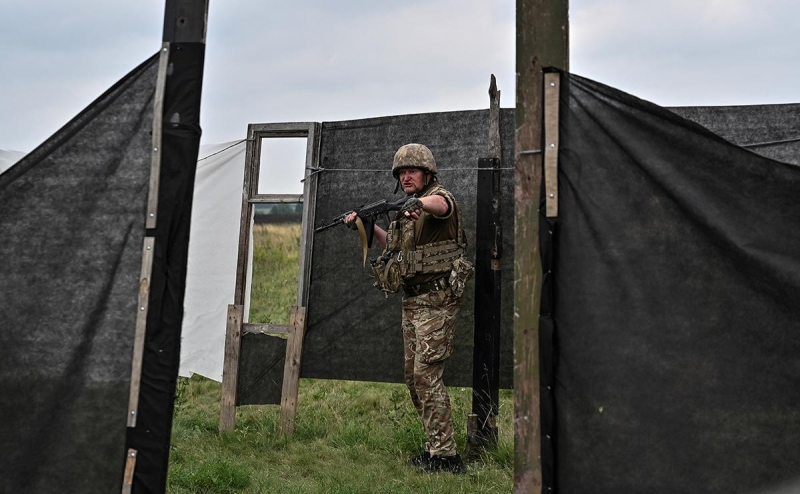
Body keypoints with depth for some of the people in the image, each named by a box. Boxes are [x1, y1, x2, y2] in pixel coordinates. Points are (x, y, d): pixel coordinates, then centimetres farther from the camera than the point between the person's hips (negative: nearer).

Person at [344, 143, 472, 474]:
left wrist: (418, 202, -58)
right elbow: (393, 244, 31)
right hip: (412, 301, 9)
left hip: (436, 300, -9)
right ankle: (435, 446, 21)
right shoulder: (407, 211, 16)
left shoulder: (439, 197, -10)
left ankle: (445, 455, -6)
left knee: (427, 375, -12)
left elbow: (440, 205, -37)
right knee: (413, 378, 11)